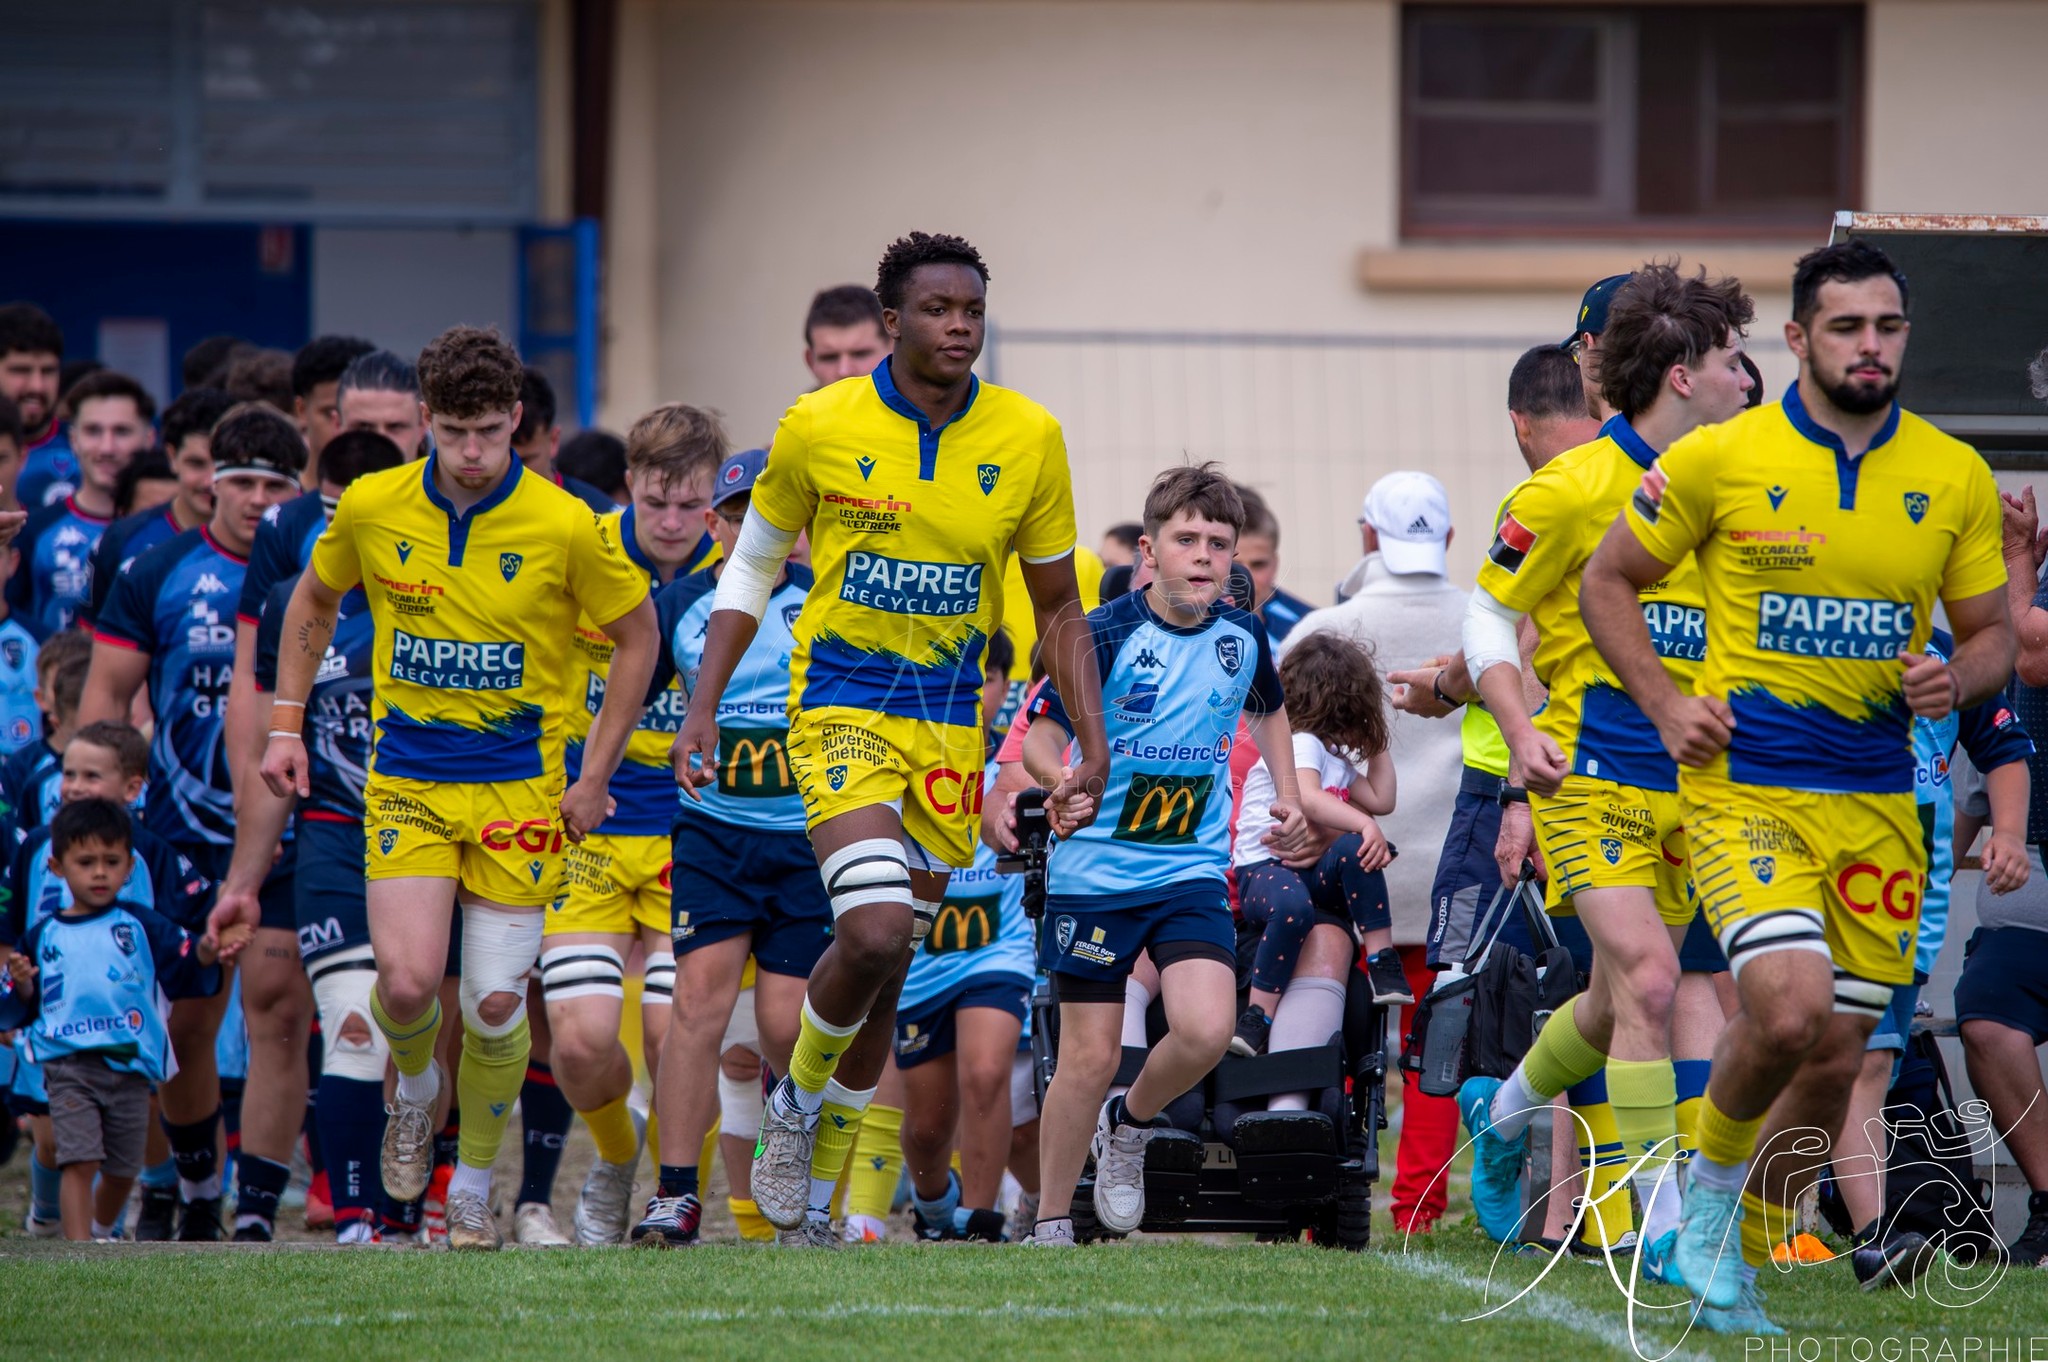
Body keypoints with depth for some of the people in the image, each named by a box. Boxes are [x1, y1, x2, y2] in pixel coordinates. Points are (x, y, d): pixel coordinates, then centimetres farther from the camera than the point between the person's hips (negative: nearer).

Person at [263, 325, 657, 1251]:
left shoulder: (565, 527, -12)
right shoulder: (371, 509, -5)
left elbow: (636, 635, 2)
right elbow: (315, 598, 15)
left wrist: (595, 778, 0)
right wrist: (286, 723, 9)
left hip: (519, 785, -1)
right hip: (406, 781, 1)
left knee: (495, 1007, -4)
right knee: (407, 984, -16)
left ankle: (474, 1183, 21)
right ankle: (415, 1086, 19)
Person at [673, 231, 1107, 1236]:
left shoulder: (1027, 439, -1)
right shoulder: (820, 427, -6)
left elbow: (1058, 607, 8)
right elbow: (753, 566, 8)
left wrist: (1092, 742, 1)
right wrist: (703, 708, 0)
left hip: (950, 720, 3)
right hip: (842, 708, -3)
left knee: (886, 968, 8)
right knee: (873, 934, -21)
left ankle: (811, 1190, 23)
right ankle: (797, 1100, 8)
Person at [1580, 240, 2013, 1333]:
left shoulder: (1955, 478, 4)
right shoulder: (1719, 460, -4)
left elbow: (1990, 633, 14)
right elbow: (1607, 581, 8)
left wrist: (1956, 682, -9)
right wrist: (1666, 706, -4)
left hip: (1877, 801, 4)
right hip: (1745, 783, -4)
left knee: (1835, 1057, 5)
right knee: (1791, 1007, -24)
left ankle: (1737, 1267, 23)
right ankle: (1711, 1172, 5)